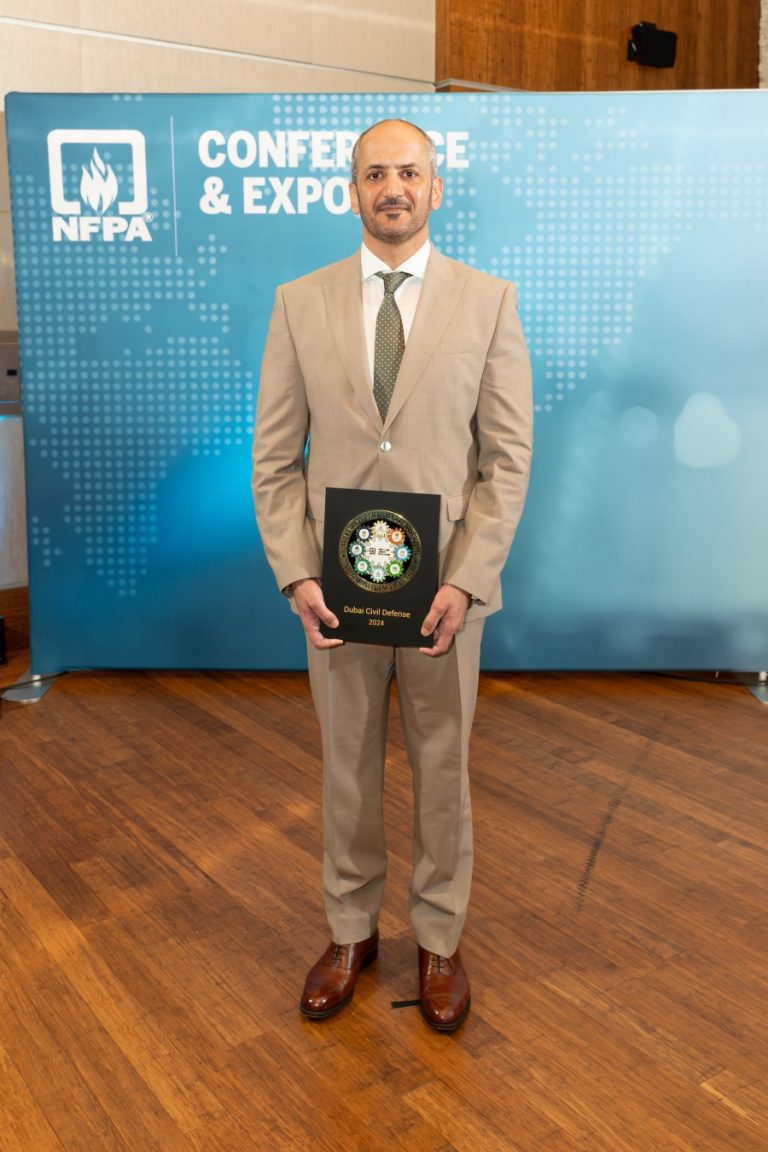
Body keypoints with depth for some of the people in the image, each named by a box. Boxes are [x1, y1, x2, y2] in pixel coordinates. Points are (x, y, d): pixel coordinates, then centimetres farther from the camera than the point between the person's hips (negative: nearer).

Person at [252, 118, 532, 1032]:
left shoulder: (489, 301, -1)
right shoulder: (299, 303, 2)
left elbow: (508, 459, -4)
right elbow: (275, 457, 1)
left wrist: (465, 581, -13)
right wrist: (296, 575, -9)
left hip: (446, 583, -1)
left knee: (441, 768, 12)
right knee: (347, 766, 14)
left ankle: (438, 940, 33)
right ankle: (352, 930, 35)